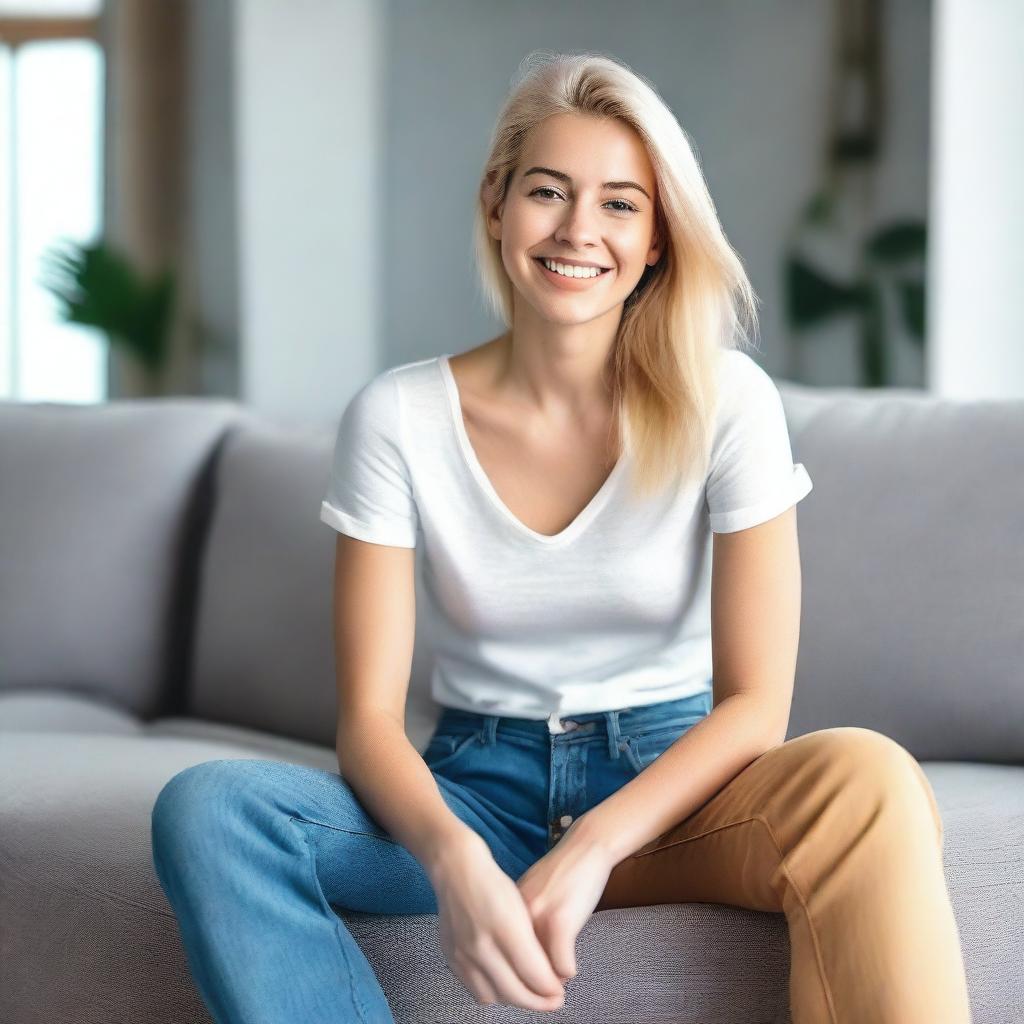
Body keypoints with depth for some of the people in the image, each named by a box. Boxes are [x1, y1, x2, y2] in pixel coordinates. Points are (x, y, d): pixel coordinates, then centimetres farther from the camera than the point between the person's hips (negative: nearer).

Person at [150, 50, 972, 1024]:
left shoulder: (727, 403, -6)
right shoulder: (398, 418, -5)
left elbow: (756, 703, -8)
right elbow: (370, 716, -8)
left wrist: (591, 850, -24)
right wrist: (454, 859, -30)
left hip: (673, 774, -1)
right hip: (482, 790, 2)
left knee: (871, 779, -36)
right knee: (205, 806, -28)